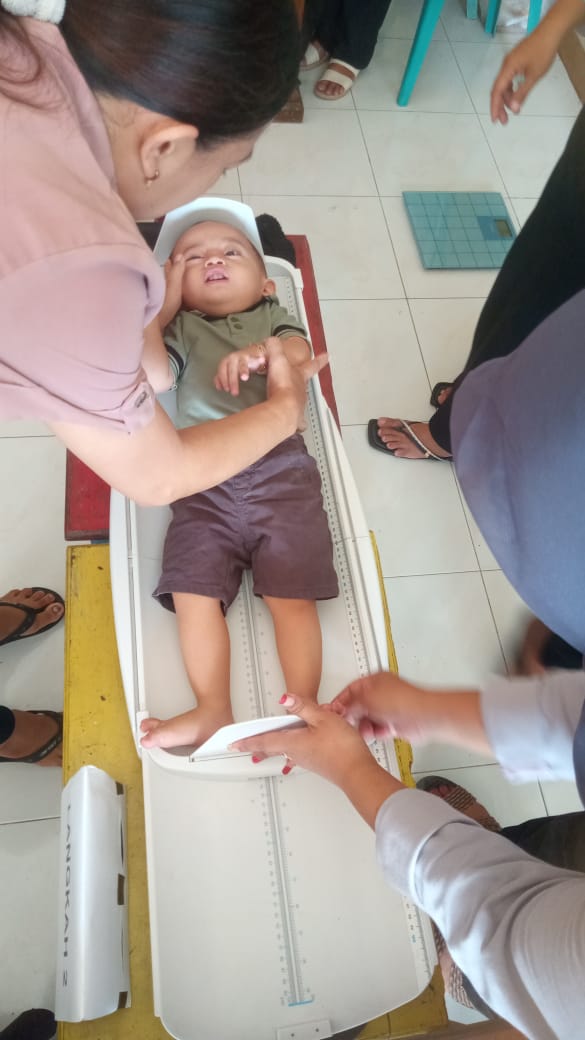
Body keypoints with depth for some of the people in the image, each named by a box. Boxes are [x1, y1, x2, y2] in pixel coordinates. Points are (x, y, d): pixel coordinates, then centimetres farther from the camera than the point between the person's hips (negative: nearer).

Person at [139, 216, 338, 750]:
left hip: (280, 468, -1)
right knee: (193, 591, -12)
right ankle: (213, 711, -8)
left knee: (292, 594, -9)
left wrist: (258, 353, -19)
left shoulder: (273, 316, 24)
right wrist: (166, 301, 13)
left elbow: (300, 352, 3)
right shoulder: (181, 327, 25)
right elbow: (151, 373, 5)